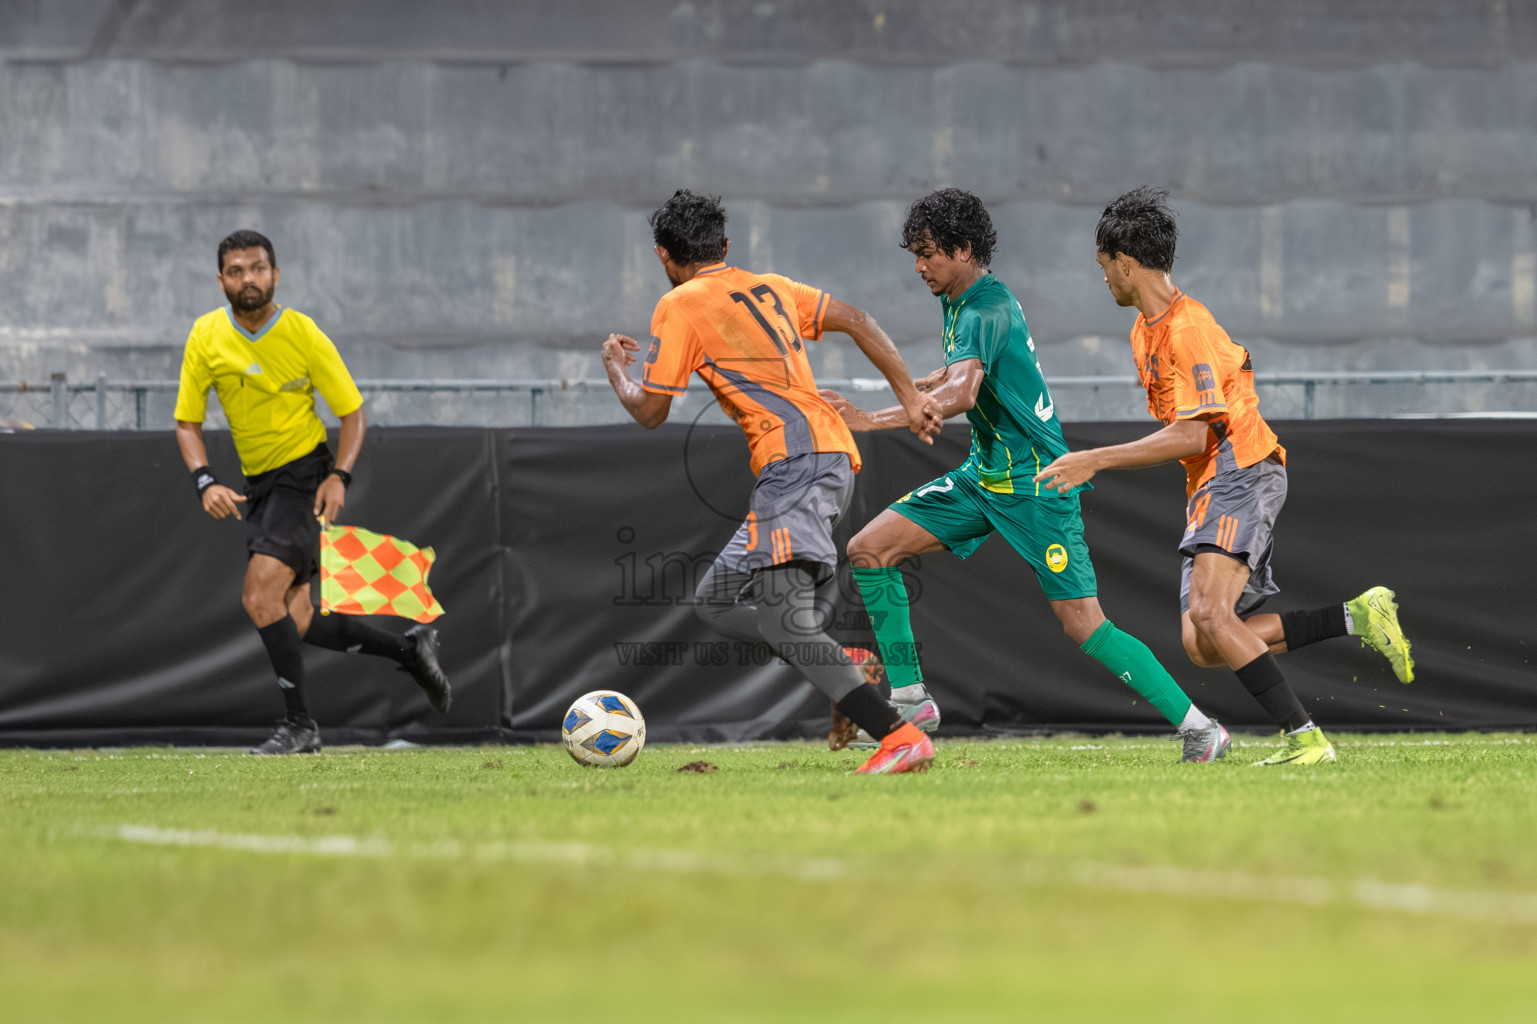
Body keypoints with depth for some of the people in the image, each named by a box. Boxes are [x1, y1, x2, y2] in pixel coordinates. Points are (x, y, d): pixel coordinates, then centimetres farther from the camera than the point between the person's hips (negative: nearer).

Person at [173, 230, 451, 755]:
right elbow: (188, 421, 2)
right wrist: (206, 482, -14)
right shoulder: (206, 337, -4)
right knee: (295, 624, 4)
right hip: (258, 483, 6)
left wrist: (339, 476, -18)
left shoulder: (303, 334, -13)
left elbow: (352, 412, -3)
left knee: (260, 595, -22)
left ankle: (299, 725, -12)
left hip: (305, 475, -6)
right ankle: (409, 648, 24)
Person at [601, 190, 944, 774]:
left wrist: (616, 370, 23)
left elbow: (650, 413, 3)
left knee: (785, 622, -17)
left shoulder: (680, 305, 1)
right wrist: (909, 397, 20)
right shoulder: (770, 288, 23)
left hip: (794, 460, -9)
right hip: (835, 459, 9)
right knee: (716, 601, 15)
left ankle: (899, 737, -30)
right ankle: (842, 667, -1)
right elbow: (859, 323, 20)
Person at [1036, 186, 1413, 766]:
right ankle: (1356, 617, 2)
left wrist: (1095, 461, -20)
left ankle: (1304, 736, -28)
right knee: (1203, 646, -2)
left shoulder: (1186, 329, -14)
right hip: (1210, 486, 10)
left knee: (1210, 615, -28)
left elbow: (1192, 436, -20)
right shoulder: (1145, 332, 17)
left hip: (1242, 475, -10)